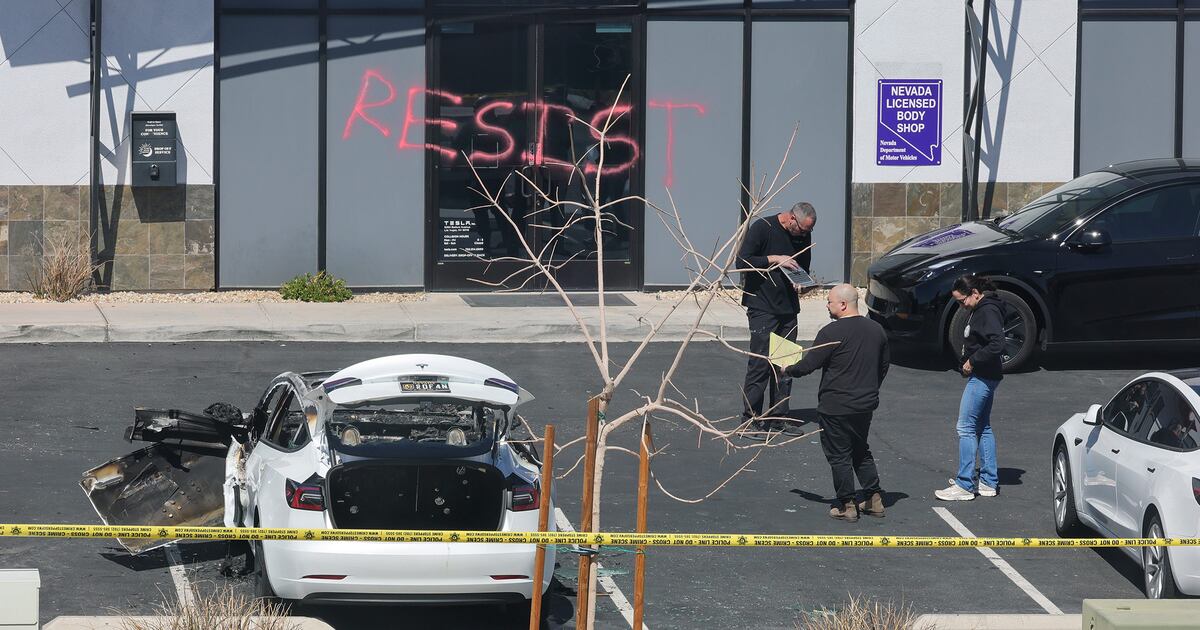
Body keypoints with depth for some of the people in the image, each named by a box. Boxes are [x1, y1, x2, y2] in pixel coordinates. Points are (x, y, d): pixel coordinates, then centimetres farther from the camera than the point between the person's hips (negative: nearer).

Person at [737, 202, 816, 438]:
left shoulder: (804, 235, 10)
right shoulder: (762, 228, -9)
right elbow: (742, 262, -13)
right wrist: (775, 259, -17)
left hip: (788, 308, 6)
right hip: (762, 306, -6)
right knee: (760, 363, -10)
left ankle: (777, 419, 12)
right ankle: (750, 421, -6)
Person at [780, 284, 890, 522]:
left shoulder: (832, 332, -17)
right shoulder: (876, 330, 5)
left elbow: (808, 365, -13)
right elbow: (884, 364, 16)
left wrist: (787, 370, 7)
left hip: (836, 407, -7)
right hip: (866, 405, 7)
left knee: (839, 456, 4)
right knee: (861, 451, 21)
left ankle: (846, 506, 7)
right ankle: (874, 499, 20)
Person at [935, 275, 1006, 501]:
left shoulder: (988, 311, -17)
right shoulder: (981, 310, 15)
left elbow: (997, 344, -28)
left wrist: (972, 361, -20)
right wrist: (967, 362, 8)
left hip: (982, 378, -11)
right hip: (984, 377, 11)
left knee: (966, 428, -9)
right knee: (983, 427, 15)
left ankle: (965, 485, -7)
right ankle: (989, 482, 21)